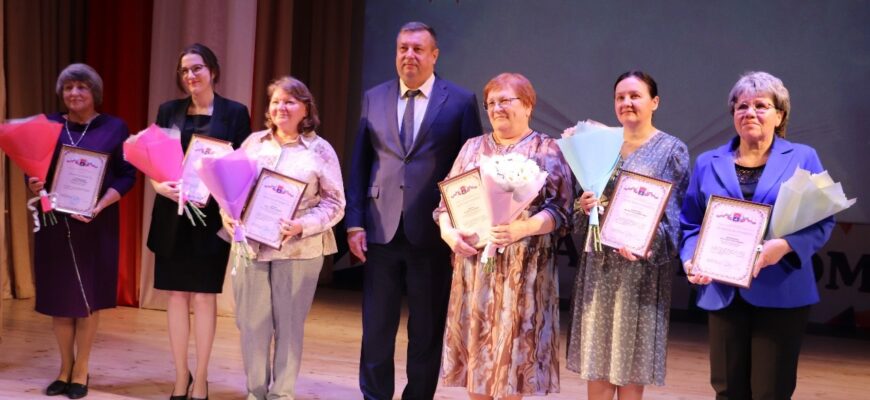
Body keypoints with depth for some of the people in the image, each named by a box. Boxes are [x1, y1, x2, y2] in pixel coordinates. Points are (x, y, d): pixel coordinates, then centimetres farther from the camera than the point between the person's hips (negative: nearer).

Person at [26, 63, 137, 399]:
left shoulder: (114, 128, 2)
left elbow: (127, 176, -2)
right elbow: (32, 170, 11)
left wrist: (99, 207, -16)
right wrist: (34, 185, -13)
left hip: (95, 226, -2)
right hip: (54, 223, 2)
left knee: (89, 296, 2)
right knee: (58, 295, 5)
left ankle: (81, 371, 14)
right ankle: (65, 368, 18)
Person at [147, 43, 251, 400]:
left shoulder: (234, 113, 0)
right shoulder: (168, 111, 8)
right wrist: (160, 185, -13)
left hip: (211, 215, -3)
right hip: (172, 214, 3)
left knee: (204, 295, 2)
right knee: (177, 294, 6)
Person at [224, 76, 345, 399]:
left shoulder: (320, 150, 0)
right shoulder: (253, 142, 10)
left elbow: (334, 204, -3)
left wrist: (302, 225, -17)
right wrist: (227, 214, -7)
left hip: (297, 249, -3)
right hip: (250, 245, 3)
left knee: (289, 324, 5)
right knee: (251, 322, 6)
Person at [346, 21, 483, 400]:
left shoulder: (460, 101, 1)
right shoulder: (374, 98, 9)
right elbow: (359, 165, 8)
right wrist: (355, 222, 0)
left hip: (433, 231, -2)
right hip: (381, 229, 2)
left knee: (427, 330, 8)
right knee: (376, 326, 8)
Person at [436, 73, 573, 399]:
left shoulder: (546, 150, 2)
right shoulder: (473, 147, 14)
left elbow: (559, 210, -7)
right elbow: (447, 200, 11)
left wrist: (522, 229, -24)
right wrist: (448, 232, -9)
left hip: (522, 268, -4)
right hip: (474, 264, 4)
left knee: (513, 346, -1)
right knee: (476, 342, 6)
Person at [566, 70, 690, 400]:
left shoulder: (672, 150, -1)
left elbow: (675, 213, -6)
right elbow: (584, 196, 15)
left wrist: (647, 242, -23)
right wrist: (583, 206, -8)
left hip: (641, 267, -4)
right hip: (599, 265, 4)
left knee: (630, 366, 2)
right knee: (595, 362, 5)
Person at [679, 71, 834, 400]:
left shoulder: (802, 158, 3)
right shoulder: (708, 163, 11)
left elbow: (823, 221, -2)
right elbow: (690, 223, 11)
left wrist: (786, 245, -20)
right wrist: (691, 259, -8)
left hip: (781, 294, -2)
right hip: (723, 293, 2)